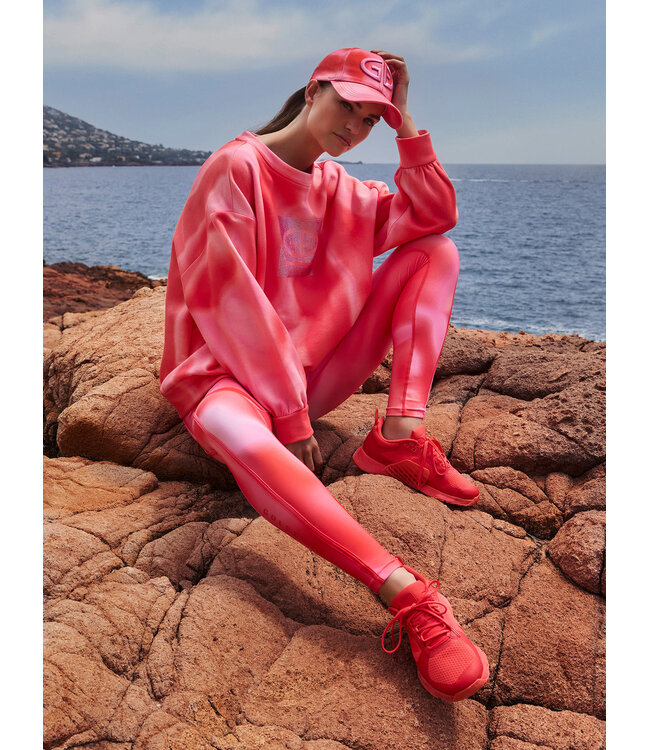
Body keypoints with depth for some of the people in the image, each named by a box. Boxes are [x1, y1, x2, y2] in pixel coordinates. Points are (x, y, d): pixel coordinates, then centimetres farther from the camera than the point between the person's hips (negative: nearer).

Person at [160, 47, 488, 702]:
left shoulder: (337, 188, 11)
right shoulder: (236, 168, -11)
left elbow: (433, 216, 9)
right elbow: (228, 303, -19)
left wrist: (405, 122, -1)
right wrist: (290, 415, -21)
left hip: (314, 369, 7)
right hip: (228, 373, -6)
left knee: (437, 250, -1)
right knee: (241, 436, -45)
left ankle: (399, 433, -19)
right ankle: (409, 596, -52)